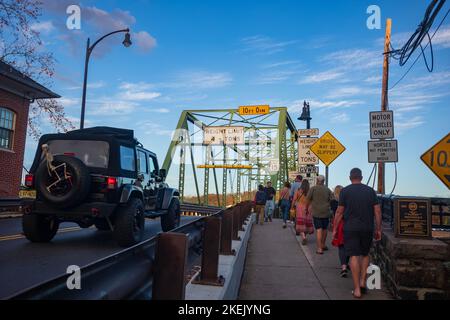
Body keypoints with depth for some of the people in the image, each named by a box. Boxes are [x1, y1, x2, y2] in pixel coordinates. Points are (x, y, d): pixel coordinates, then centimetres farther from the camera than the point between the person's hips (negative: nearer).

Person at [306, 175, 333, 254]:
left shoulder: (313, 188, -4)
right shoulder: (328, 190, 5)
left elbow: (308, 199, -5)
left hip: (316, 212, -3)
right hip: (326, 212, 3)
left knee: (319, 230, -5)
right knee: (324, 229, 17)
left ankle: (319, 248, -10)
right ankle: (323, 245, 32)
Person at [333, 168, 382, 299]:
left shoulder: (345, 191, -3)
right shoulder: (370, 191, 4)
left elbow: (339, 212, -4)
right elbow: (377, 211, 3)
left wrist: (335, 229, 4)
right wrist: (378, 229, 11)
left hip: (350, 228, -2)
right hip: (367, 228, 3)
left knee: (354, 256, 0)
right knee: (365, 254, 20)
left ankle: (357, 289, 2)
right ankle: (363, 282, 15)